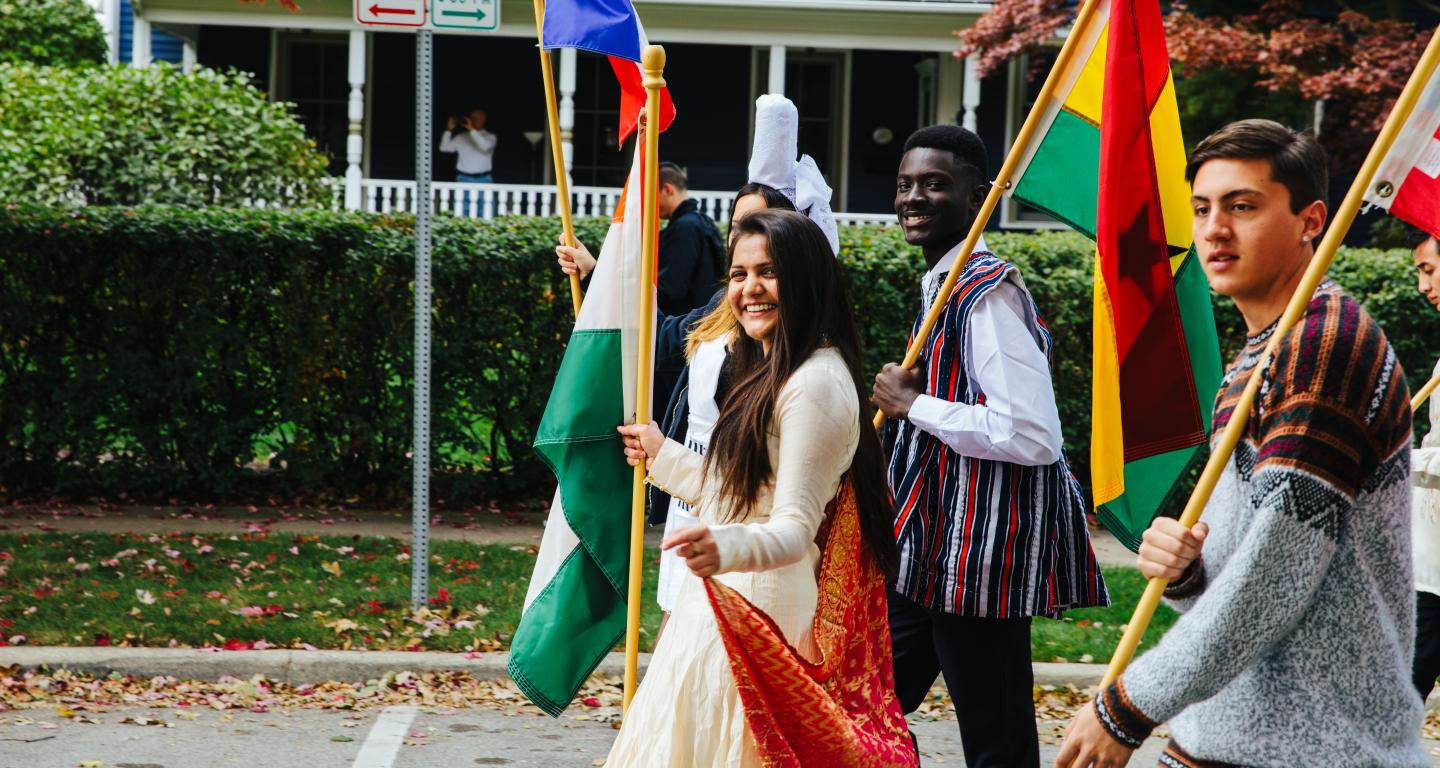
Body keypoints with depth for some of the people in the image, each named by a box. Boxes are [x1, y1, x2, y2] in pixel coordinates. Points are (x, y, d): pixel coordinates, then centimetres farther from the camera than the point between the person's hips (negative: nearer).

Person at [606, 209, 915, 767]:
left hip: (760, 612, -10)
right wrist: (661, 456, 34)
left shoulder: (817, 382, -17)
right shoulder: (775, 373, 16)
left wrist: (728, 548, -44)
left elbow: (794, 529, -23)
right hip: (727, 602, 10)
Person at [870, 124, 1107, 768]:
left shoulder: (988, 293, -18)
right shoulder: (945, 284, 14)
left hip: (981, 553, -11)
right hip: (933, 549, 11)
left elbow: (1034, 436, -27)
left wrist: (912, 405, -18)